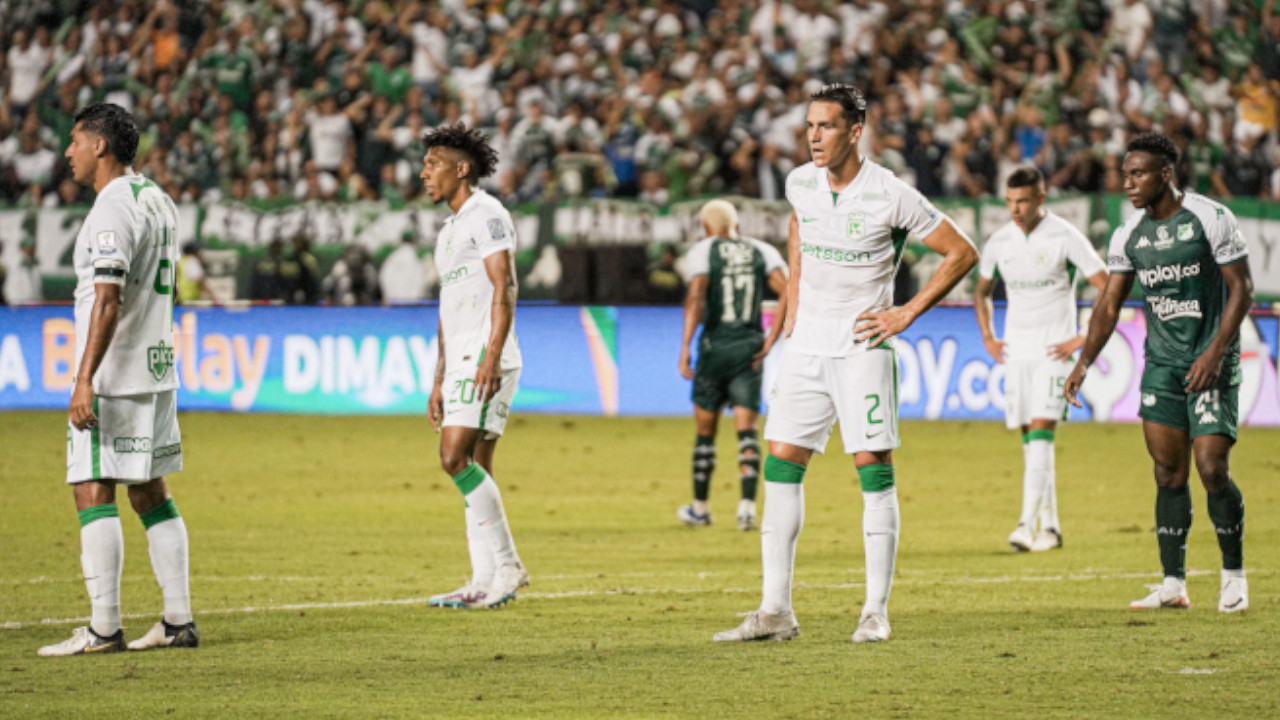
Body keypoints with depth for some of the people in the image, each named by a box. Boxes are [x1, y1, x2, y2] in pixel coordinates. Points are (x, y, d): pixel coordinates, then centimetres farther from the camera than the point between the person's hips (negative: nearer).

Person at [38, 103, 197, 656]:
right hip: (157, 369, 9)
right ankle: (178, 621, 11)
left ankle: (104, 628, -9)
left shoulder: (113, 206, -15)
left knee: (94, 493, -7)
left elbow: (109, 299, -23)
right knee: (151, 495, 12)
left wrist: (85, 379, -26)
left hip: (114, 377, -9)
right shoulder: (158, 201, 14)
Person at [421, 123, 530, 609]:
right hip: (462, 362, 10)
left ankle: (507, 565, -16)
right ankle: (485, 582, 3)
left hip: (487, 359, -10)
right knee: (474, 471, 4)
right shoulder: (449, 231, 24)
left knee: (456, 457, -18)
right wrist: (439, 381, 23)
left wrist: (491, 356, -25)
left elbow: (504, 288, -16)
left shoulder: (486, 214, -5)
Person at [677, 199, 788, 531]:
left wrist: (685, 348, -17)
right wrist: (771, 340, -1)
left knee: (706, 430, 10)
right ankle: (748, 503, -13)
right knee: (746, 430, 1)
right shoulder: (762, 251, 8)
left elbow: (696, 298, -14)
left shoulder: (703, 251, -1)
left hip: (715, 345, -2)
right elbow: (787, 293, -4)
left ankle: (700, 507, 20)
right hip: (750, 348, 2)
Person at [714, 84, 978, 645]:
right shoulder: (801, 184, 3)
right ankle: (775, 612, 2)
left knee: (874, 468, -6)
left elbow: (961, 253, -5)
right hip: (808, 343, 5)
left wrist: (907, 314, -8)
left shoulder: (891, 196, -13)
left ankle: (876, 612, 0)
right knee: (781, 463, -1)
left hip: (862, 345, -5)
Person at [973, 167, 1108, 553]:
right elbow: (982, 291, 25)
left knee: (1041, 430, -17)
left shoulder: (1065, 237, -8)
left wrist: (1083, 339, -10)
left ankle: (1028, 522, -24)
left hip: (1054, 349, -5)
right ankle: (1050, 524, 13)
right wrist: (988, 338, 14)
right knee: (1030, 438, 6)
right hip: (1016, 350, 5)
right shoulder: (1000, 240, 7)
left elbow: (1107, 289, -7)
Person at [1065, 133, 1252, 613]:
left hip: (1211, 362, -5)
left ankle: (1234, 577, 6)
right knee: (1168, 474, 2)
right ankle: (1173, 584, 7)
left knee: (1212, 470, -11)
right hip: (1161, 363, 5)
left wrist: (1215, 352, -18)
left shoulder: (1211, 219, -10)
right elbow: (1110, 303, 10)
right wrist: (1084, 362, 0)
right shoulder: (1128, 235, 5)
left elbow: (1241, 289, -9)